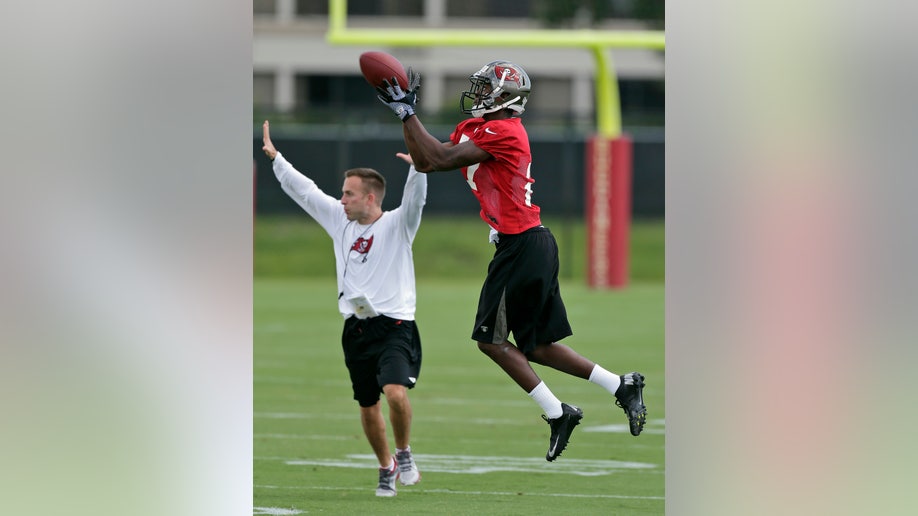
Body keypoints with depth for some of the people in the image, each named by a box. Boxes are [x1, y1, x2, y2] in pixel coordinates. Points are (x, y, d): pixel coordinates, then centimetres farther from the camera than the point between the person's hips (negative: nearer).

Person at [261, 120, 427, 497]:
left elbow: (415, 198, -24)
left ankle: (404, 454, -3)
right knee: (368, 407, 11)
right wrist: (275, 158, 16)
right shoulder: (341, 220, 10)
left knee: (395, 392, -25)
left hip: (394, 327, -6)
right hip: (356, 329, 6)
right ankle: (386, 468, 29)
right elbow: (303, 190, 15)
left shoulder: (397, 225, -6)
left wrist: (417, 167, -40)